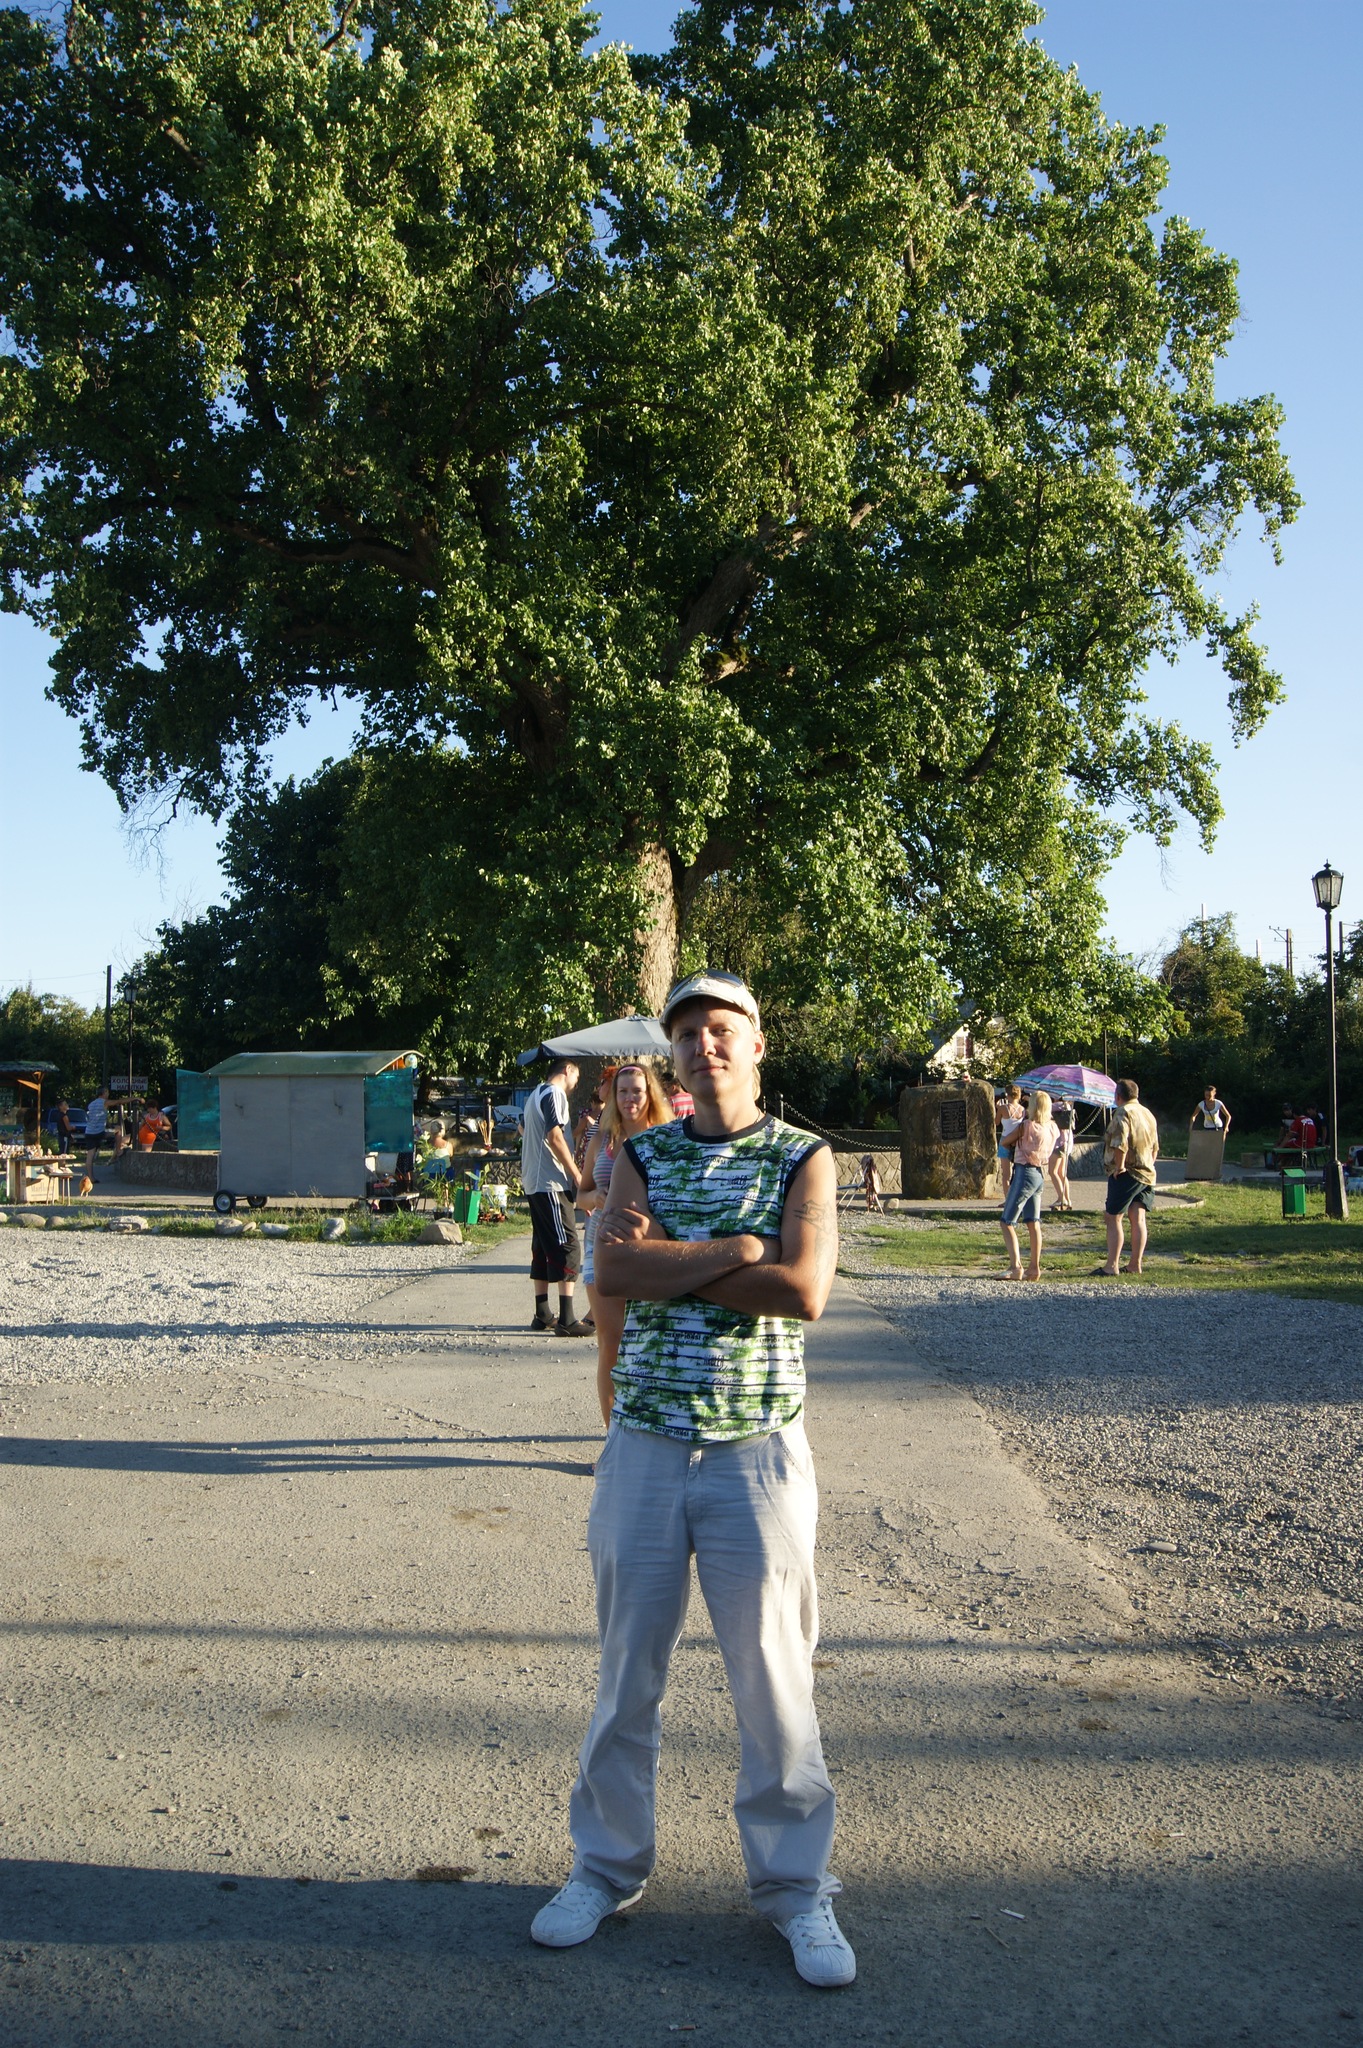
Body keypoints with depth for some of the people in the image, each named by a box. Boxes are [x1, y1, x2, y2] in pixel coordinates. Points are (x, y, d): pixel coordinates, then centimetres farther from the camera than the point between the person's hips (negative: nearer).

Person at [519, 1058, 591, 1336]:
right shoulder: (554, 1094, -10)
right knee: (568, 1245, -11)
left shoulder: (536, 1094, 20)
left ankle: (542, 1315, 19)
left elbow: (522, 1127, 36)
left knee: (543, 1247, 14)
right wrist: (576, 1175, -15)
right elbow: (554, 1136, -19)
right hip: (551, 1182, -10)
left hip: (534, 1182, 10)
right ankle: (566, 1320, -16)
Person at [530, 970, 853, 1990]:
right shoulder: (641, 1156, 6)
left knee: (774, 1673, 6)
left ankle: (795, 1884, 23)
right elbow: (614, 1273, -11)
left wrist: (668, 1260, -11)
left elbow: (804, 1292, -16)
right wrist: (736, 1251, -16)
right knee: (628, 1666, 13)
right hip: (645, 1444, 3)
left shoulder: (805, 1158, -1)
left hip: (757, 1450, -2)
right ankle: (611, 1863, 31)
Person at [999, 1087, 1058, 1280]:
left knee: (1007, 1222, -4)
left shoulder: (1026, 1125, -15)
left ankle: (1015, 1266, -15)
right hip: (1040, 1174, 7)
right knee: (1033, 1223, 13)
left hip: (1025, 1172, -7)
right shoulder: (1051, 1128, 4)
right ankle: (1035, 1267, 15)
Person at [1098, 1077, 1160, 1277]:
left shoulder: (1122, 1113, -12)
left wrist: (1119, 1165, -16)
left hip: (1125, 1173, -8)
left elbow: (1120, 1143, -26)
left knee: (1114, 1218, -4)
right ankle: (1135, 1263, 7)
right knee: (1138, 1218, 7)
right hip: (1146, 1174, 8)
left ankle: (1112, 1266, -6)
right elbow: (1155, 1147, 23)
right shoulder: (1148, 1114, 16)